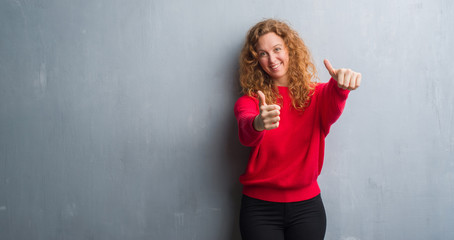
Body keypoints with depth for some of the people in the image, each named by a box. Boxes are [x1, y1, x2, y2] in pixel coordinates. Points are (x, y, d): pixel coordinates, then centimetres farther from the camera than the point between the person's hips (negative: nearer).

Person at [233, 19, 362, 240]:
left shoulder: (314, 94, 0)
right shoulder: (250, 100, -3)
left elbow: (331, 110, -23)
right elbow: (246, 135, -23)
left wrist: (341, 86, -46)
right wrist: (257, 124, -47)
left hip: (306, 206, 1)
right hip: (259, 206, -1)